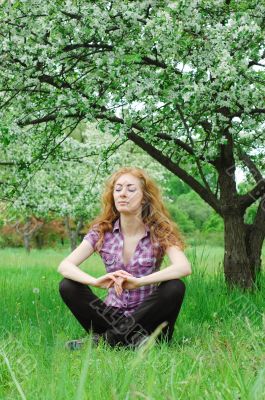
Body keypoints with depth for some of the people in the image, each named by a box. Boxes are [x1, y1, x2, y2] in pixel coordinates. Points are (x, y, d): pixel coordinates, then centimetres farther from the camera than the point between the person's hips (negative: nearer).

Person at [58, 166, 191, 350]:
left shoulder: (160, 231, -7)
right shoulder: (102, 231, -2)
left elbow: (184, 267, -26)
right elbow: (64, 266, -14)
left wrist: (138, 282, -40)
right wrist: (97, 282, -35)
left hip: (146, 317, -1)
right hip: (112, 314, 1)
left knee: (175, 288, -30)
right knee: (68, 286, -19)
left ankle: (107, 338, -23)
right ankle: (130, 335, -22)